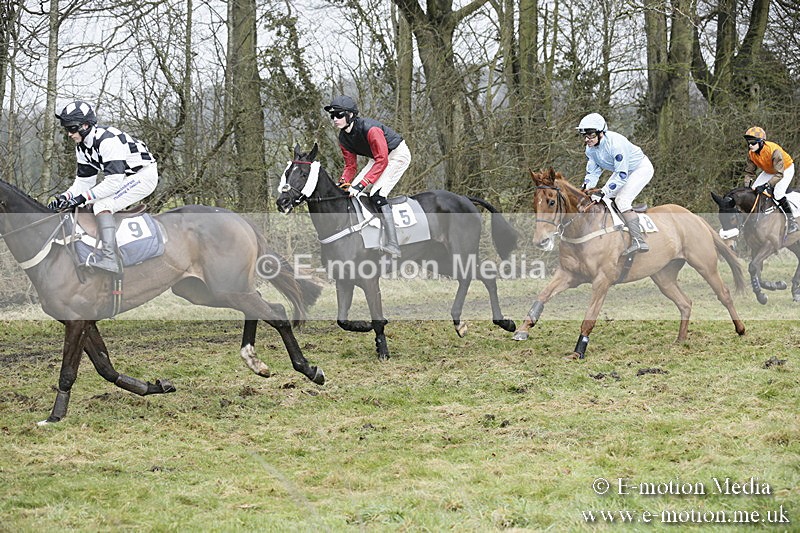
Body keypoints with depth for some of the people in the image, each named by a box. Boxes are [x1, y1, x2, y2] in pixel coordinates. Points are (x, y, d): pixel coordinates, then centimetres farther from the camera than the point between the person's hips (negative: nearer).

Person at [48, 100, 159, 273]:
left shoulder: (108, 140, -27)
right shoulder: (82, 147, 3)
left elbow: (113, 182, -33)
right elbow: (83, 181, 7)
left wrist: (82, 198, -33)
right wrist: (64, 197, -10)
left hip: (145, 175, -10)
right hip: (127, 178, 10)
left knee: (102, 205, -24)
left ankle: (109, 257, -33)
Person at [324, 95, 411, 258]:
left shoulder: (370, 129, -32)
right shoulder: (344, 138, -5)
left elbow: (381, 161, -32)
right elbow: (350, 165, 2)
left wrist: (361, 185, -36)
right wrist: (342, 184, -17)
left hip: (398, 154, -9)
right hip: (378, 157, 9)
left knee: (377, 193, -25)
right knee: (351, 191, -1)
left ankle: (393, 245, -31)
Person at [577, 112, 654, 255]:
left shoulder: (615, 143, -36)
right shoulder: (590, 149, -10)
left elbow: (622, 175, -34)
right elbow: (592, 172, 1)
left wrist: (603, 192, -37)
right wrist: (586, 188, -19)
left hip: (641, 168, -9)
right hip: (621, 170, 9)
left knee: (621, 199, -24)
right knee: (606, 199, 5)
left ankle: (638, 241, -31)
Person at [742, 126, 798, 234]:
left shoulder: (774, 151, -40)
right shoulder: (751, 153, -19)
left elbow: (779, 174, -42)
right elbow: (749, 172, -8)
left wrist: (765, 186, -50)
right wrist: (747, 187, -22)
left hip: (786, 169, -7)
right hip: (769, 171, 7)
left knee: (778, 193, -24)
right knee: (754, 190, -5)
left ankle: (791, 221, -12)